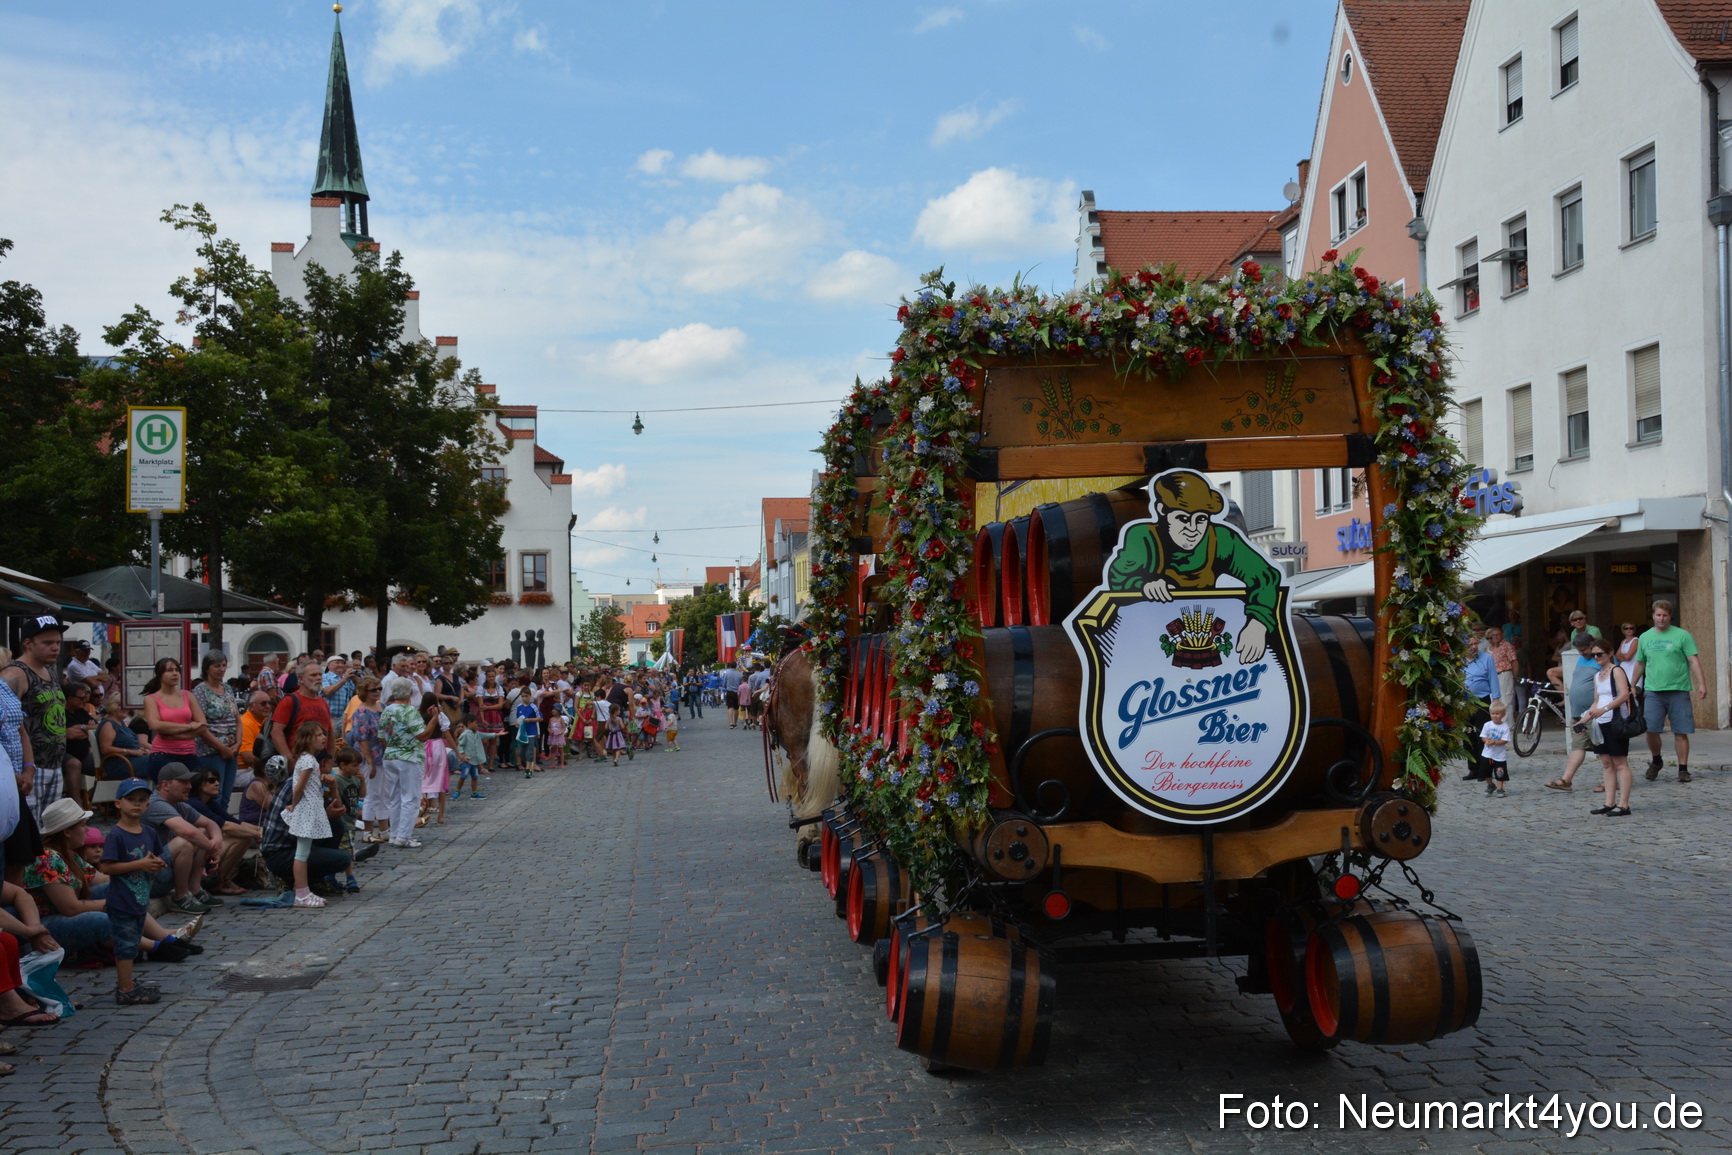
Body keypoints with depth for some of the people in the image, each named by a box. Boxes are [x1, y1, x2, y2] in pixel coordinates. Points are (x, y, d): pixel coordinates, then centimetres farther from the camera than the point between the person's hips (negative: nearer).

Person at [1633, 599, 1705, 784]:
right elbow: (1640, 664, 21)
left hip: (1678, 690, -2)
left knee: (1680, 732, 0)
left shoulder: (1682, 635, 0)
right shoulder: (1645, 637, 12)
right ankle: (1656, 761, 18)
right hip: (1653, 691, 2)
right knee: (1651, 729, -6)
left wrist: (1701, 683, -14)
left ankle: (1683, 769, 10)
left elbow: (1694, 660, -4)